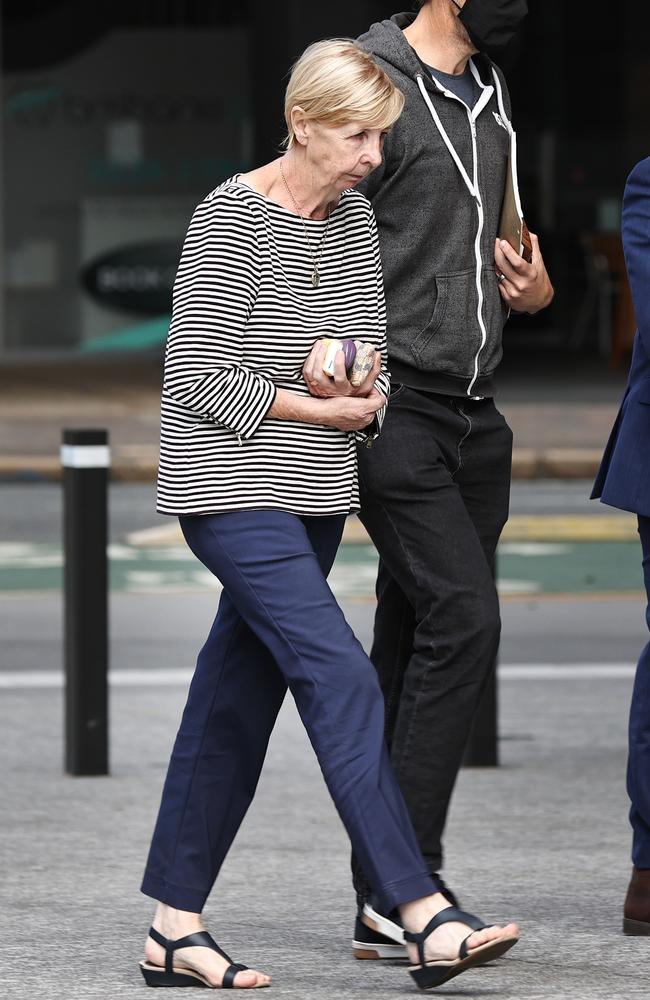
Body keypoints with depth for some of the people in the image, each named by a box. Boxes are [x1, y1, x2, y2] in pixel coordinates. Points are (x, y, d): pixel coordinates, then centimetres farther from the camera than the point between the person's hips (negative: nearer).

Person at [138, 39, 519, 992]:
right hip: (232, 492, -7)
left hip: (314, 494, 8)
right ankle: (426, 916, -21)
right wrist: (313, 408, -13)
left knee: (236, 699, 9)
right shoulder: (229, 219, -12)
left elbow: (372, 355, 18)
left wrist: (367, 398, -5)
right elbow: (198, 372, -14)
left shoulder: (357, 219, 9)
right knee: (341, 679, -16)